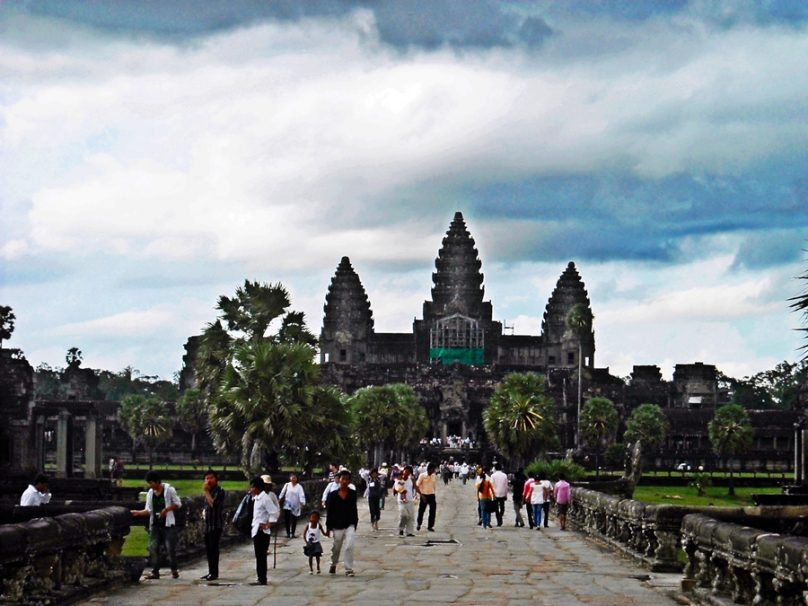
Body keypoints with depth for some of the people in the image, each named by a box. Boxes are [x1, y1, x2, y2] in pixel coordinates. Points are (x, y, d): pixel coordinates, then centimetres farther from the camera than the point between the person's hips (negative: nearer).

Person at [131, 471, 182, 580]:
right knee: (153, 547, -2)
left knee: (170, 547, -3)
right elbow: (148, 510, 6)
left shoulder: (169, 490, -5)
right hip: (155, 524, 5)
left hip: (167, 524, -5)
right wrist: (138, 513, -10)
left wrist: (167, 509, -15)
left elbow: (178, 504, -1)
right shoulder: (150, 493, 8)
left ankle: (174, 570, 12)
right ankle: (155, 571, 2)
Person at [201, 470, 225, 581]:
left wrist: (206, 491, -18)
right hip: (208, 524, 9)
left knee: (213, 548, -9)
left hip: (216, 525, -9)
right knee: (208, 549, 11)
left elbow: (213, 503, -25)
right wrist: (204, 511, 9)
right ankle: (211, 572, 18)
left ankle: (214, 573, -6)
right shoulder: (209, 491, 17)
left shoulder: (219, 491, -10)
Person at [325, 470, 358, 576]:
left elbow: (354, 509, 5)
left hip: (349, 525, 0)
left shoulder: (352, 494, -1)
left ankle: (349, 569, -7)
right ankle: (333, 564, 41)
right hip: (337, 526, 0)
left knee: (349, 546, -14)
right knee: (336, 547, 16)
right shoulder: (333, 495, -5)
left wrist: (355, 523, 4)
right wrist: (328, 527, -2)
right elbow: (329, 511, -1)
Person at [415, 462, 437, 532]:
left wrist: (433, 492, 12)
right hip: (424, 495, -4)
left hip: (431, 495, 4)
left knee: (432, 511, -1)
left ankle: (430, 526, 8)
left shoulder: (433, 475, 4)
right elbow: (417, 486, -10)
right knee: (421, 510, 7)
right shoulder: (422, 476, -11)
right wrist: (421, 495, -14)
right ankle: (419, 524, 29)